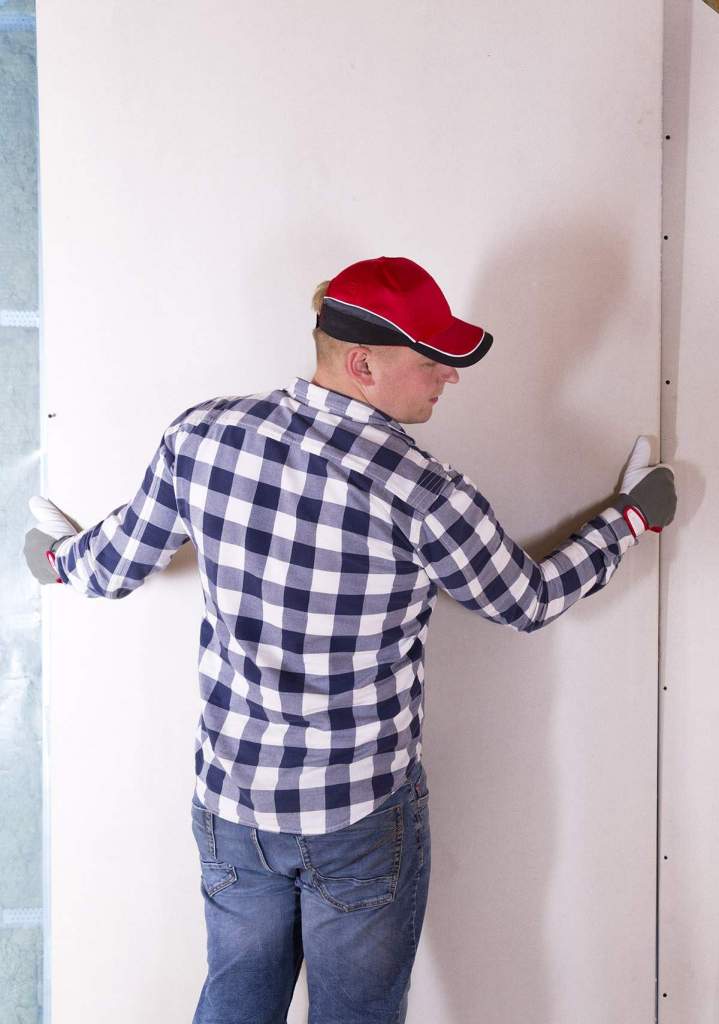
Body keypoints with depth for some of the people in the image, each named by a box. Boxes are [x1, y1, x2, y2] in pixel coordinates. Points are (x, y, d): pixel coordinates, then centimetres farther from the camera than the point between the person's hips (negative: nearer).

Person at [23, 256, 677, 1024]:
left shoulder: (202, 436, -12)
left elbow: (113, 568, 2)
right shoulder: (424, 496, -23)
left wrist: (59, 559, 27)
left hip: (228, 798, 4)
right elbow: (528, 604, -5)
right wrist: (628, 519, 12)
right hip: (362, 817, -4)